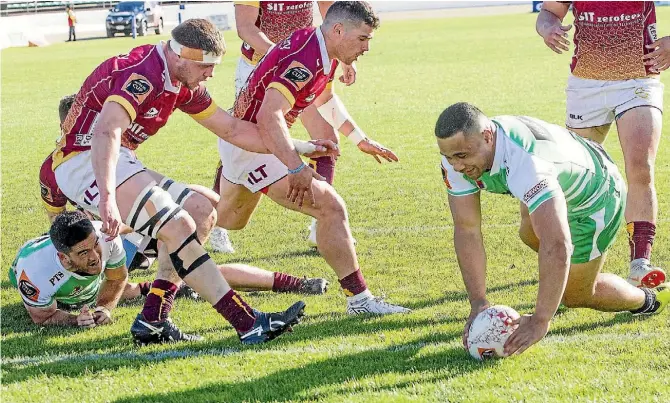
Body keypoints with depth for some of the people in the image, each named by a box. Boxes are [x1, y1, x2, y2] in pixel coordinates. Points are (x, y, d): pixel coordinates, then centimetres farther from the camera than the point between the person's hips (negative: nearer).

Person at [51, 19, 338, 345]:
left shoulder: (183, 84, 8)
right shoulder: (142, 75, -23)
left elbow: (231, 129, 19)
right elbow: (106, 134, -39)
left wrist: (299, 147, 18)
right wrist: (108, 200, -51)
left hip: (118, 162, 11)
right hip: (84, 162, -11)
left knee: (201, 212, 8)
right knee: (178, 226, -21)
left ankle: (152, 320, 4)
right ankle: (248, 323, -21)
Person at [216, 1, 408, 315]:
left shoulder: (324, 55, 3)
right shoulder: (305, 60, -28)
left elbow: (324, 100, 24)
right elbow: (268, 117, -41)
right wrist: (297, 168, -49)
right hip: (252, 145, -11)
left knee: (228, 220, 29)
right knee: (331, 208, -16)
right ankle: (358, 299, -11)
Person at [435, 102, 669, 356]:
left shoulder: (524, 162, -48)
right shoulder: (458, 155, -26)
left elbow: (557, 245, -54)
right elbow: (466, 229, -22)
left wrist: (540, 321, -54)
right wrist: (478, 304, -28)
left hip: (596, 198, -7)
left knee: (575, 295, 5)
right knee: (530, 236, 31)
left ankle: (649, 300, 32)